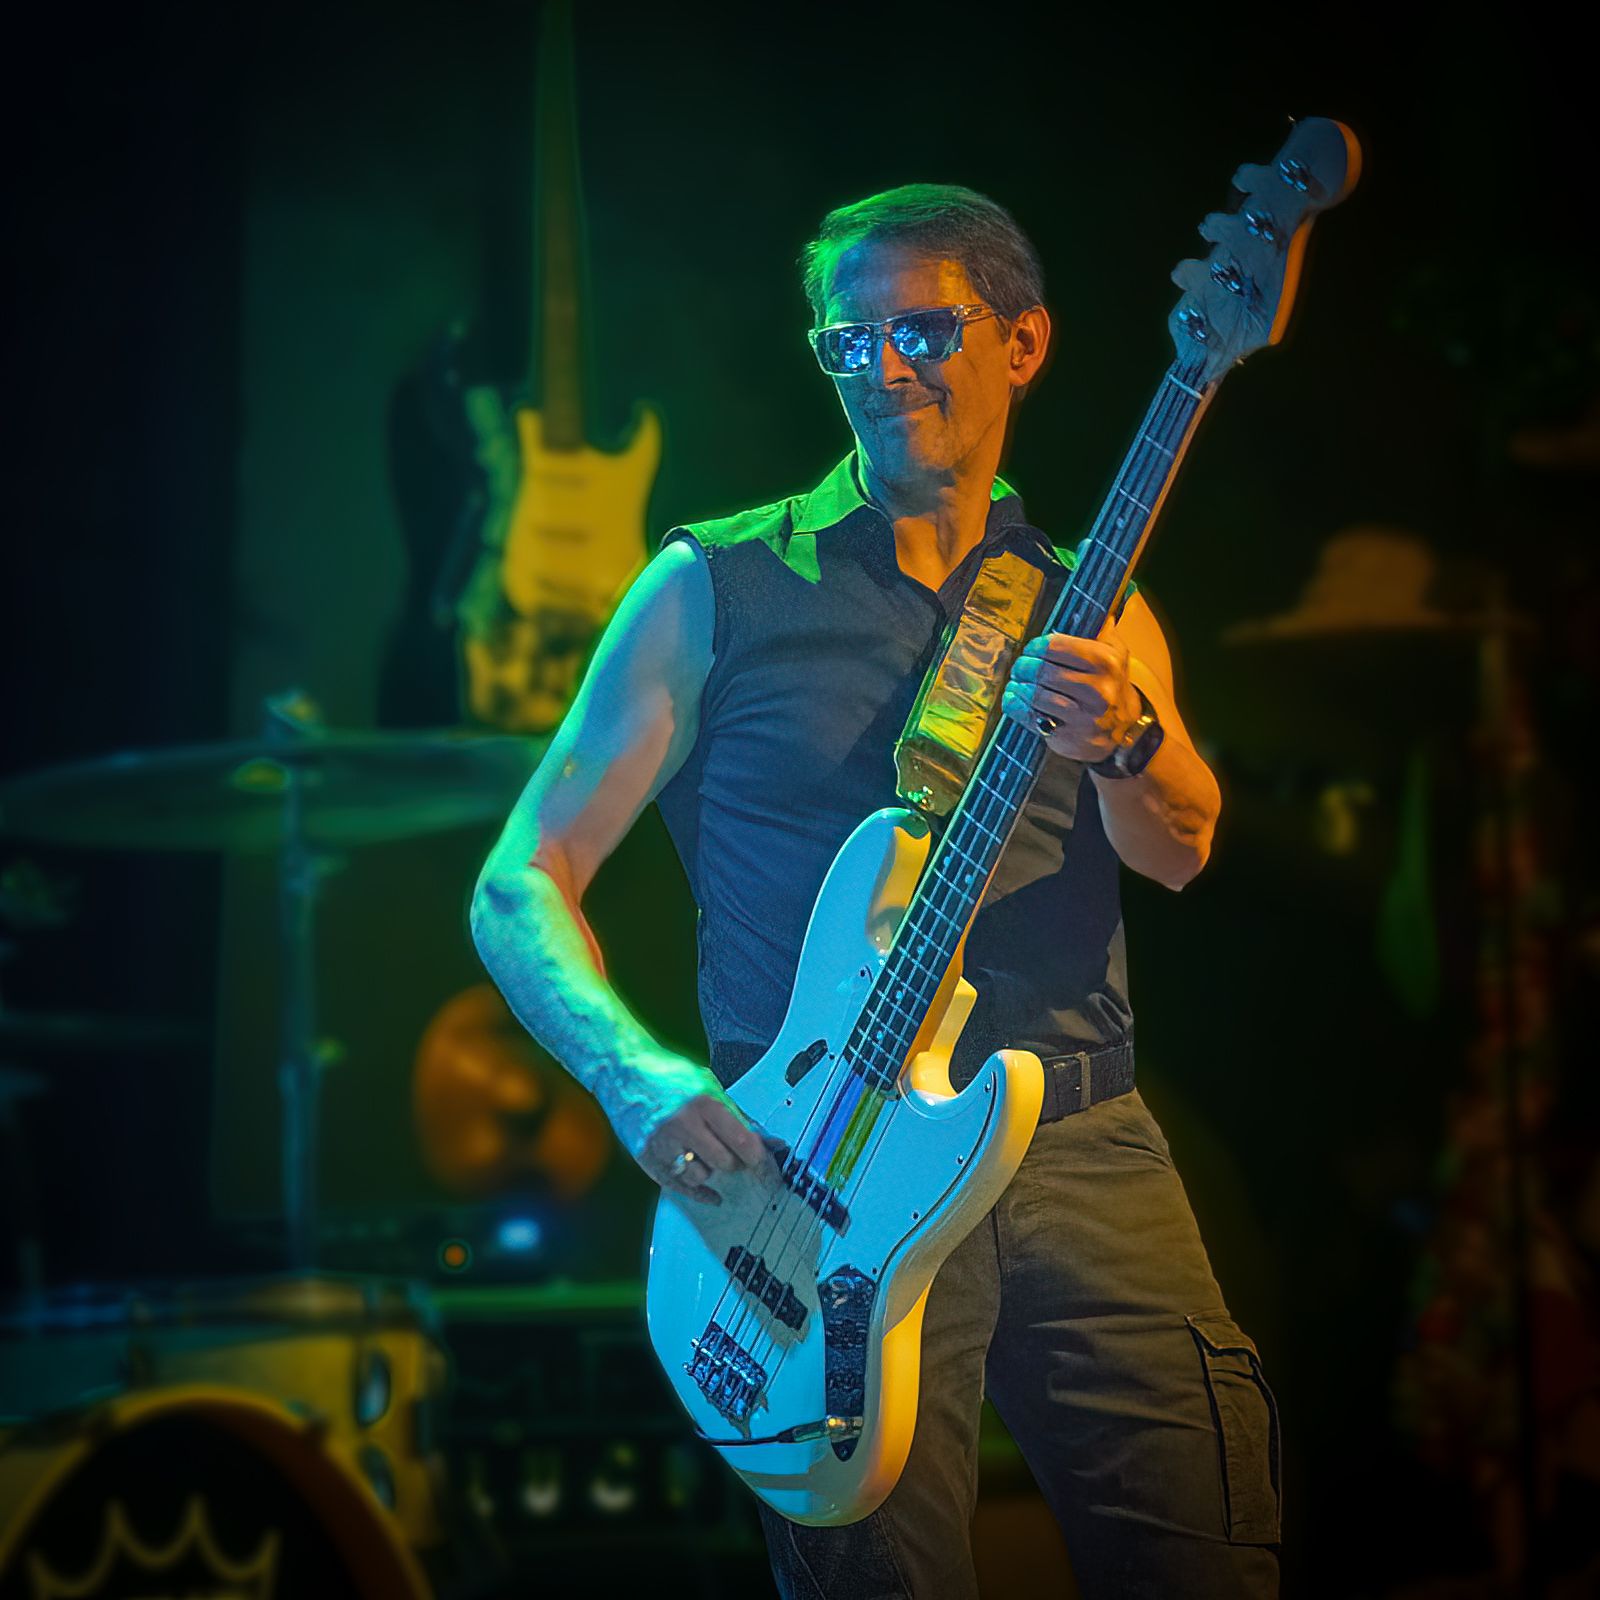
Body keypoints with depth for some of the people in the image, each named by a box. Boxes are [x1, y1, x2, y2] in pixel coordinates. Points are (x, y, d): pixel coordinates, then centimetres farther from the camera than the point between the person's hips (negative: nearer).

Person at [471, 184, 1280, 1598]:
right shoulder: (717, 588, 6)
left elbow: (1180, 850, -4)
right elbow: (523, 885, 3)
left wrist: (1125, 739, -28)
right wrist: (642, 1082, -15)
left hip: (1086, 1151, 3)